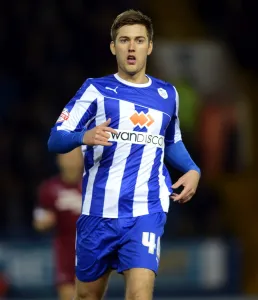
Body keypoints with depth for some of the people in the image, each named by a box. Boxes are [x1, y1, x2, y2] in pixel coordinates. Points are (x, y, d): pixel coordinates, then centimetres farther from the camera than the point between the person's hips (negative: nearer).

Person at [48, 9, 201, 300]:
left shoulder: (167, 94, 11)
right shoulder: (96, 90, 1)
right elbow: (54, 140, -5)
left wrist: (192, 169, 9)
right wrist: (84, 136, -26)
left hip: (146, 212, 0)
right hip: (98, 211, 0)